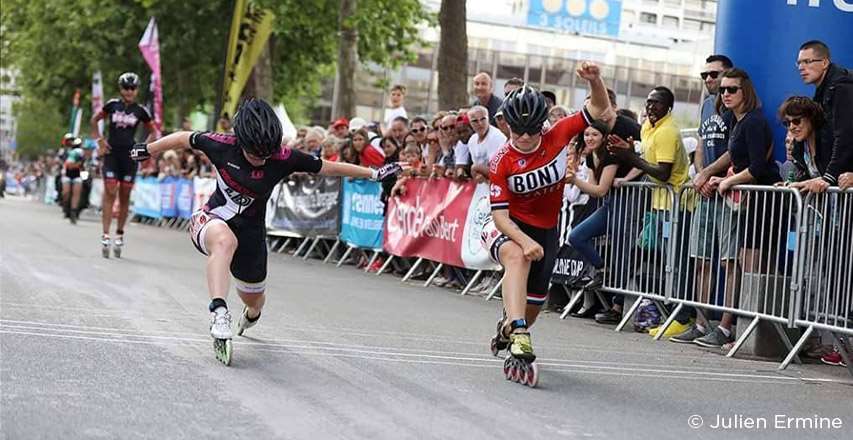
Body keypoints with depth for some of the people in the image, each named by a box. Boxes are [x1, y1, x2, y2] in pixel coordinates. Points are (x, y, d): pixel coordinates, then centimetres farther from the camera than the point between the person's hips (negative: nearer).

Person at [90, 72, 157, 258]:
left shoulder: (140, 110, 3)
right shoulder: (112, 105, 3)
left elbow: (153, 132, 15)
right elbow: (94, 120, 17)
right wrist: (99, 140, 6)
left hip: (130, 155, 1)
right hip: (111, 153, -1)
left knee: (125, 197, 4)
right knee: (110, 193, -9)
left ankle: (119, 235, 18)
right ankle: (105, 236, -12)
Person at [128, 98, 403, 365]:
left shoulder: (284, 159, -18)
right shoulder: (222, 145, -19)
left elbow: (330, 167, -8)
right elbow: (184, 139, -2)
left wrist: (373, 174, -3)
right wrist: (148, 150, 12)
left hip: (250, 232, 2)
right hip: (212, 220, -2)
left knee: (253, 298, 19)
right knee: (225, 240, -41)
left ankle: (251, 315, 60)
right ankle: (219, 314, -48)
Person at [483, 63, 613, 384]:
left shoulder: (557, 137, -14)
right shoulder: (501, 162, -21)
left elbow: (600, 111, -8)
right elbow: (500, 213, -22)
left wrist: (595, 81, -28)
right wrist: (524, 240, -39)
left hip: (546, 229, 4)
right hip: (508, 226, -4)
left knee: (534, 302, 11)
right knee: (517, 257, -39)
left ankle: (508, 330, 47)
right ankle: (519, 339, -49)